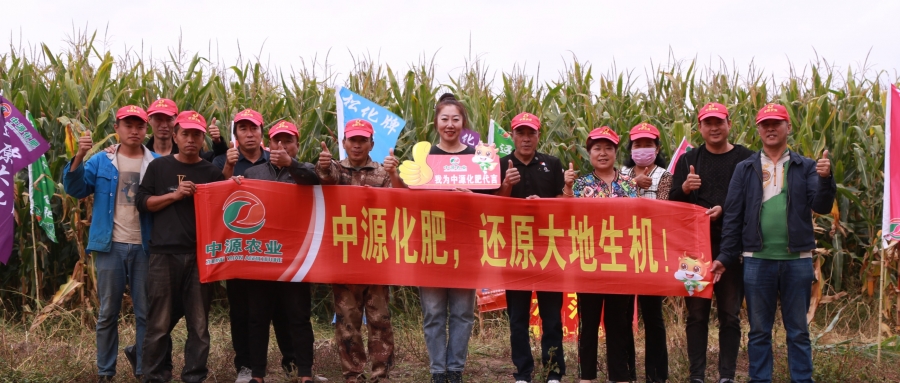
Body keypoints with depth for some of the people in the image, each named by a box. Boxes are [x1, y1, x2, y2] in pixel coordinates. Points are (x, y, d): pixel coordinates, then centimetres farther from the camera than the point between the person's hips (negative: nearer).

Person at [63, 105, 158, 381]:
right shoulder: (102, 161, 4)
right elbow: (76, 189, -5)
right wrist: (79, 157, -19)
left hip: (145, 247, 0)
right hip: (110, 246, 1)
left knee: (146, 312, 7)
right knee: (108, 312, 8)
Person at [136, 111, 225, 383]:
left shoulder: (212, 172, 11)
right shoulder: (158, 167, 9)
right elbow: (142, 203, 3)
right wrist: (174, 195, -9)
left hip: (200, 254, 1)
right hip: (164, 253, -1)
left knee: (199, 321, 4)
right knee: (160, 321, 1)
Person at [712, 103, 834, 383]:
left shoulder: (806, 167, 6)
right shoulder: (745, 169, 6)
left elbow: (822, 206, -4)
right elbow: (732, 216, 5)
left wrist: (825, 179, -22)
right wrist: (726, 258, 2)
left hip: (797, 260, 0)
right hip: (757, 260, 0)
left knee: (798, 331, 8)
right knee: (759, 331, 8)